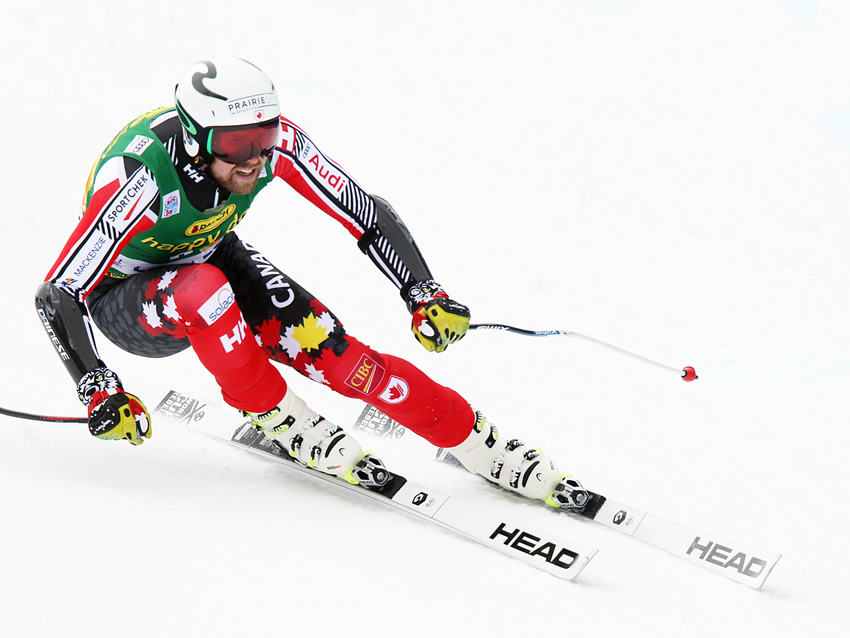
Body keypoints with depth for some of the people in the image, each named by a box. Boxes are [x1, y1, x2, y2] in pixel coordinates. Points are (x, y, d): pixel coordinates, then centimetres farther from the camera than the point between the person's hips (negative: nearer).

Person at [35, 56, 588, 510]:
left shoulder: (274, 141, -26)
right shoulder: (141, 178, -37)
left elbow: (365, 212, -16)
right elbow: (59, 296, -32)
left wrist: (425, 294, -25)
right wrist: (99, 392, -40)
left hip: (215, 261, 3)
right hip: (129, 303, -3)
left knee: (333, 352, -21)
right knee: (204, 288, -39)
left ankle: (477, 442, -10)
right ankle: (281, 421, -16)